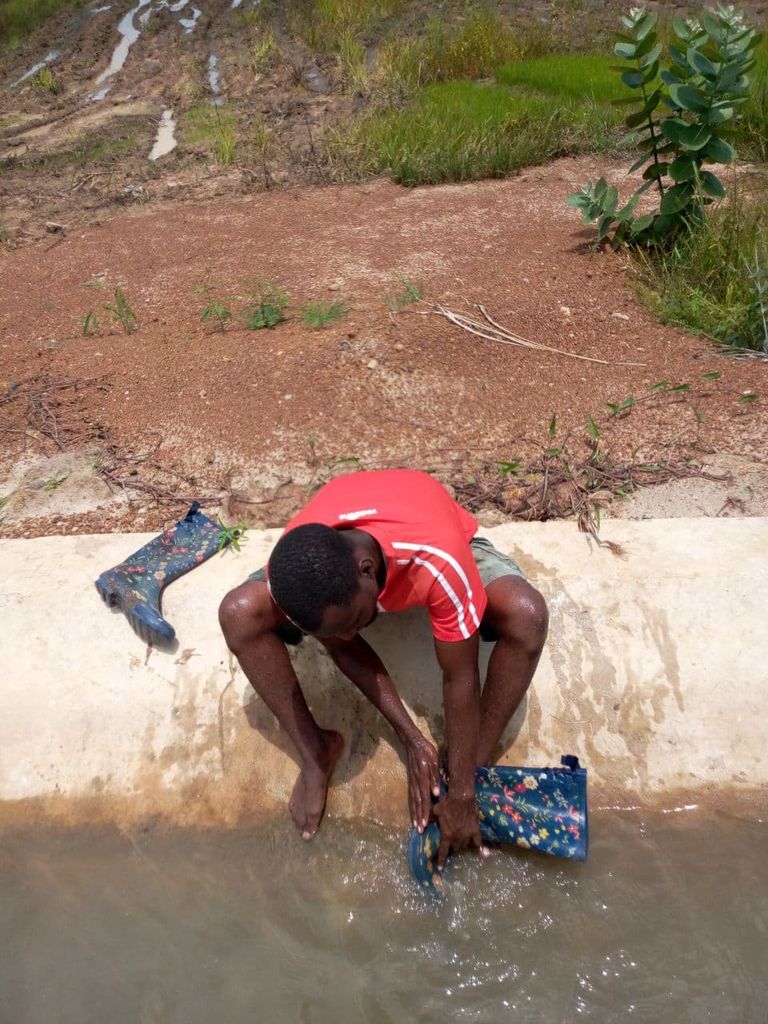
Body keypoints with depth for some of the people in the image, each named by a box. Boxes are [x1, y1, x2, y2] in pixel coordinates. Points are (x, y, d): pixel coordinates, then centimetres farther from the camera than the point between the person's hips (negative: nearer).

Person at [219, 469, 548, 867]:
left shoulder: (439, 560, -44)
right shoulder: (294, 568, -35)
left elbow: (460, 678, -31)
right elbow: (345, 650, -17)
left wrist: (462, 793, -23)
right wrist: (411, 739, -19)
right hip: (339, 552, 2)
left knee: (526, 614, -33)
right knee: (239, 613, -24)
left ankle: (476, 766, -11)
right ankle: (316, 752, -5)